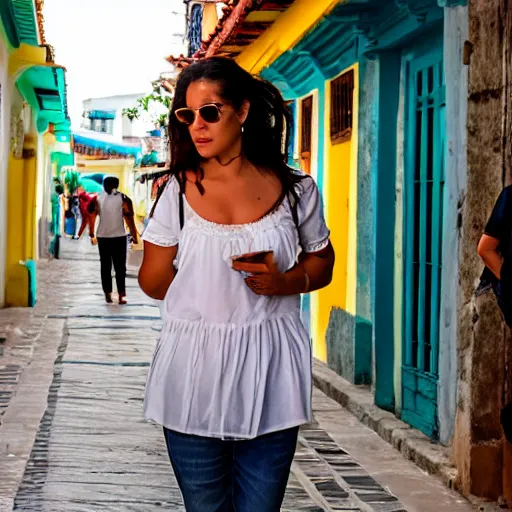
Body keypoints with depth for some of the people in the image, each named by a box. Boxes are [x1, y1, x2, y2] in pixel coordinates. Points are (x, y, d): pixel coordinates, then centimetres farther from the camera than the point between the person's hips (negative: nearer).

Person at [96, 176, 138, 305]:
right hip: (119, 236, -1)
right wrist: (134, 236, 2)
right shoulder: (123, 199, -1)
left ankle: (108, 294, 7)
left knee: (105, 266, 9)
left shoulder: (98, 199, 4)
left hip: (102, 236, 2)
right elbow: (129, 218, -3)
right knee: (120, 267, 3)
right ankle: (121, 295, -4)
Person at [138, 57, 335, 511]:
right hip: (194, 372, 0)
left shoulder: (294, 190, 1)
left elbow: (322, 262, 11)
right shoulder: (179, 191, 1)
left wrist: (283, 282, -9)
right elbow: (154, 281, 6)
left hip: (269, 372, 0)